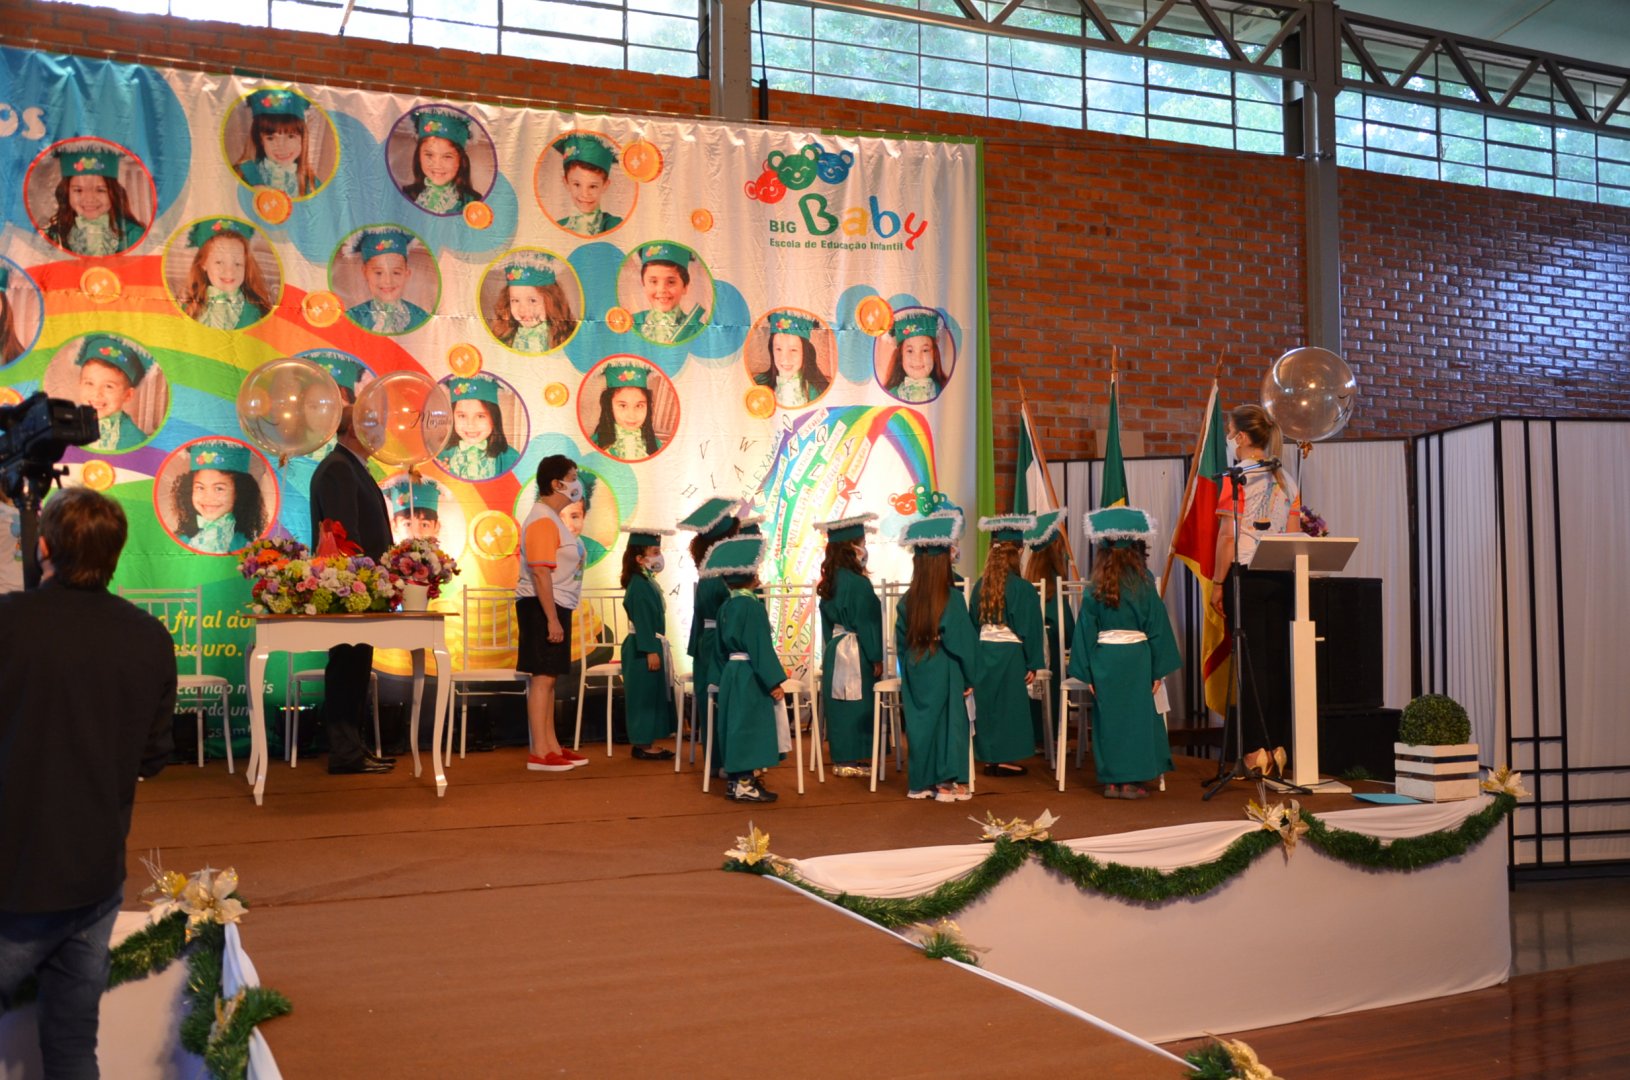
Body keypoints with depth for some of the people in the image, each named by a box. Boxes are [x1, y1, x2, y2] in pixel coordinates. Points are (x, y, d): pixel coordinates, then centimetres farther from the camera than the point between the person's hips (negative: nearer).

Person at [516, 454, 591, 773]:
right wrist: (552, 618, -24)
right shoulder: (542, 520, -15)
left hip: (556, 606, 10)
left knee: (549, 676, 12)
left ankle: (551, 746, 19)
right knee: (543, 676, -8)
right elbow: (540, 573, -22)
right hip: (542, 607, -10)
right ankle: (539, 753, -6)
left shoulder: (552, 518, 17)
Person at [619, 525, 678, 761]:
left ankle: (645, 743, 19)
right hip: (643, 648, -10)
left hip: (652, 645, 10)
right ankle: (642, 745, 1)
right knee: (645, 695, -4)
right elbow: (641, 621, -21)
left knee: (653, 695, 13)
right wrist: (650, 651, -23)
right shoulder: (639, 585, -16)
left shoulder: (647, 582, 13)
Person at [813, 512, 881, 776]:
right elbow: (866, 623, -16)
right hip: (855, 653, -8)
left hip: (835, 649, 8)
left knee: (839, 704, 12)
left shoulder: (830, 580, 7)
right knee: (856, 705, -1)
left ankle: (841, 759, 18)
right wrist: (876, 658, -10)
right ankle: (849, 761, 3)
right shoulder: (857, 582, -17)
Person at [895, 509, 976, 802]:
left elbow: (901, 642, 4)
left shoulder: (907, 601, -2)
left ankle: (921, 783, 17)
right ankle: (951, 782, 7)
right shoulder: (953, 599, -13)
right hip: (944, 671, -4)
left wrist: (907, 676, 14)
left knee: (920, 724, 11)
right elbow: (964, 641, -10)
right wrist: (969, 678, -1)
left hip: (915, 671, 4)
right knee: (950, 722, 5)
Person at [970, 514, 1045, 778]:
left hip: (982, 651, 5)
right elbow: (1029, 628, -10)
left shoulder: (980, 586, 2)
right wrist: (1033, 664, -3)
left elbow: (974, 623, 10)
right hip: (1010, 654, -5)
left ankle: (990, 757, 18)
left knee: (987, 704, 12)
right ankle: (1006, 758, 8)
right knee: (1010, 705, 4)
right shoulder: (1022, 588, -13)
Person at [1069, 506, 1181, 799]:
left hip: (1103, 659, 1)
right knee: (1137, 717, 5)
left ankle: (1111, 780, 12)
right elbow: (1157, 627, 0)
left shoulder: (1094, 590, 0)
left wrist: (1088, 672, 8)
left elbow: (1087, 631, 2)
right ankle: (1132, 780, 6)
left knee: (1108, 718, 9)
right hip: (1136, 657, -1)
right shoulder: (1145, 586, -2)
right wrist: (1158, 670, 7)